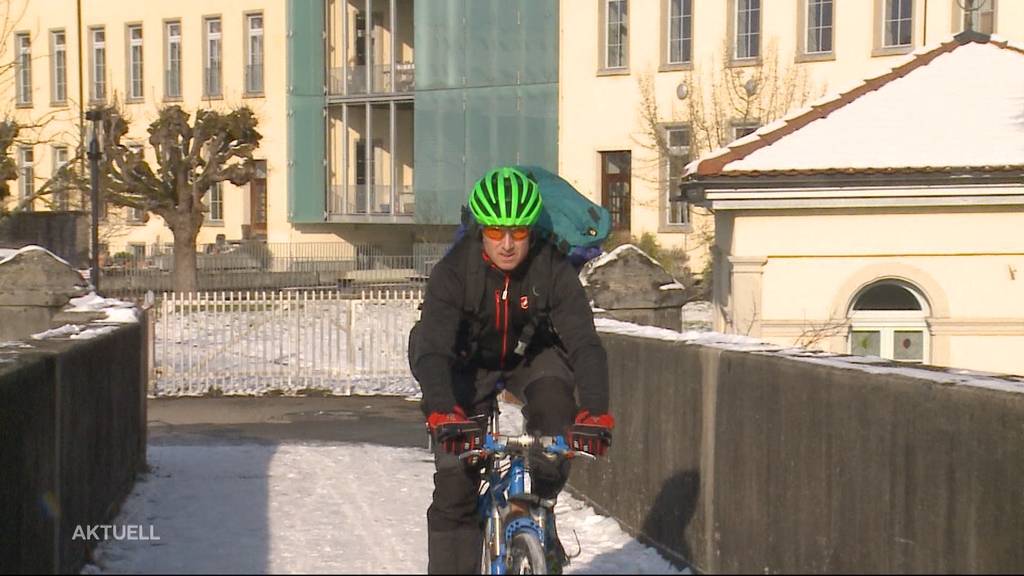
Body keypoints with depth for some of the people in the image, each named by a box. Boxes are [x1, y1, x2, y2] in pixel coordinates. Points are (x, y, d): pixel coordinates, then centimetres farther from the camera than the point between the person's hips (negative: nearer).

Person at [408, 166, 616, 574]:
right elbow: (431, 350, -36)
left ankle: (540, 504, -10)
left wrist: (595, 412, -48)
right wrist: (444, 414, -53)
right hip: (469, 364, -1)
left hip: (531, 357, 1)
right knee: (455, 486, -10)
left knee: (555, 400, -32)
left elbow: (585, 344, -32)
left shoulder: (553, 270, -25)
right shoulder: (453, 271, -27)